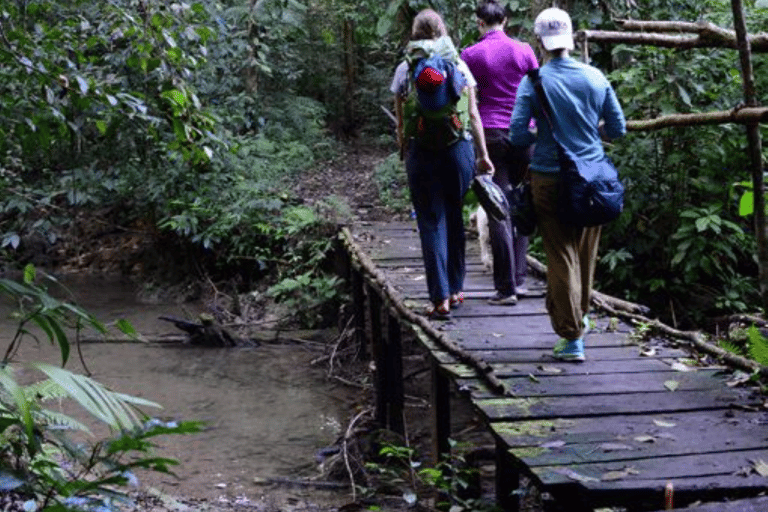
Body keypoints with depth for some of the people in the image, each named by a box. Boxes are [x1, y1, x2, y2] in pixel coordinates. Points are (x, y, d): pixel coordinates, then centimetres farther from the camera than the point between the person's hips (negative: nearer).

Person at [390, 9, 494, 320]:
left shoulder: (405, 69, 1)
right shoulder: (459, 65, 5)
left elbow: (401, 121, 2)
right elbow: (472, 114, 3)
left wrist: (404, 153, 14)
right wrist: (483, 154, 7)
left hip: (421, 152, -2)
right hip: (459, 148, 2)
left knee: (431, 223, 1)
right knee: (454, 218, 14)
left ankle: (441, 298, -4)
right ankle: (455, 290, 22)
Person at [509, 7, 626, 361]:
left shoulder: (533, 82, -9)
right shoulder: (595, 78, -2)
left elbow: (518, 136, -12)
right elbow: (618, 129, 3)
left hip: (550, 180, -3)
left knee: (560, 256, 2)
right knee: (585, 254, 17)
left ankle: (573, 336, -1)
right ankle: (579, 317, 36)